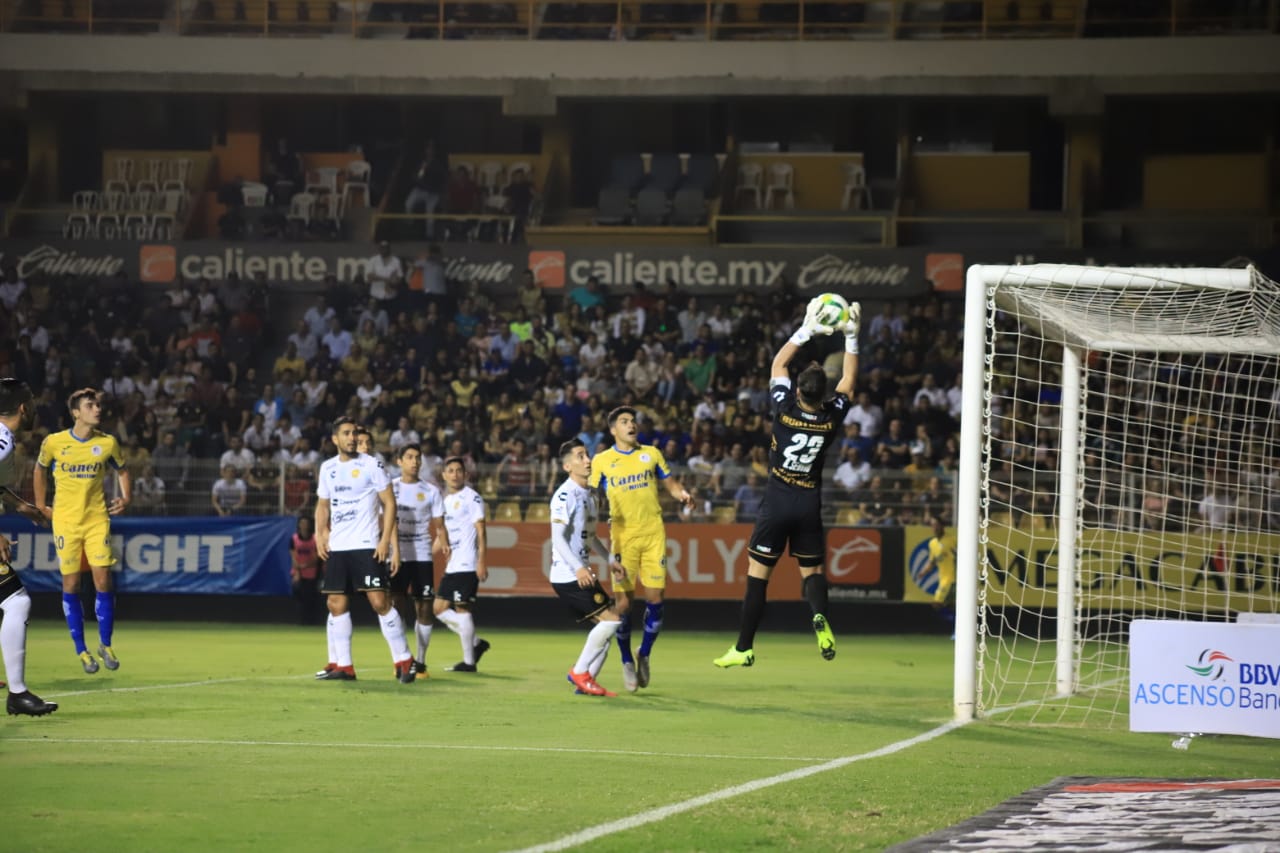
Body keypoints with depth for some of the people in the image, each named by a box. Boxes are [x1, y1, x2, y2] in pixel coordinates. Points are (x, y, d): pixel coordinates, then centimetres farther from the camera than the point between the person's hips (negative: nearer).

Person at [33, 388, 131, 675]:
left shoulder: (107, 443, -1)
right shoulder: (53, 443, -5)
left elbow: (122, 470, 16)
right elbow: (40, 470, 13)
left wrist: (126, 498, 1)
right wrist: (41, 506, 11)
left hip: (97, 518, 1)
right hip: (65, 519, -1)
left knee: (103, 580, -6)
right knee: (70, 584, 0)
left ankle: (105, 645, 10)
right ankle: (81, 650, 10)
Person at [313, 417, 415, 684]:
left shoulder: (371, 465, -4)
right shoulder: (328, 468, 12)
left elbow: (389, 503, -4)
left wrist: (385, 540, -13)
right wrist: (320, 534, 5)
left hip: (366, 546, -5)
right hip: (336, 548, 5)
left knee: (379, 601, -11)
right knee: (337, 604, 3)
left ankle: (404, 660, -4)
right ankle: (341, 665, 9)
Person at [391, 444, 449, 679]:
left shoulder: (431, 492, 6)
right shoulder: (391, 488, 6)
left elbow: (439, 526, 5)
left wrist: (443, 545, -13)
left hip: (422, 556, 1)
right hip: (397, 555, -1)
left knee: (424, 608, -1)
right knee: (395, 605, -9)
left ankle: (420, 661, 8)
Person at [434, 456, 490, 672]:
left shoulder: (472, 498, -7)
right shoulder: (446, 500, 17)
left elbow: (480, 530, -12)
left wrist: (482, 561, -18)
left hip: (467, 565, -9)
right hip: (451, 565, 9)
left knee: (462, 609, -8)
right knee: (439, 608, 7)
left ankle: (469, 661, -1)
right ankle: (476, 644, 16)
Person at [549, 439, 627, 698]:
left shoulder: (589, 495, 15)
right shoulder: (565, 496, -14)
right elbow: (558, 537, -22)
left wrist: (610, 560, 20)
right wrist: (578, 568, -32)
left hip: (582, 575, 9)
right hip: (567, 576, -9)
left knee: (607, 623, 7)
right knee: (611, 619, -13)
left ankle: (586, 680, 11)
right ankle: (580, 672, -4)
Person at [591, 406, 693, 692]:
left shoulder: (651, 454, 10)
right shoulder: (601, 461, 4)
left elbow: (670, 483, 15)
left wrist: (682, 494, -7)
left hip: (653, 533, 2)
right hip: (622, 537, -2)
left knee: (655, 598, -4)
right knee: (624, 602, -4)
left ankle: (644, 655, 16)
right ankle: (627, 662, 12)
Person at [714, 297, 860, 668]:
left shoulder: (785, 411, -13)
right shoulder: (831, 419, -8)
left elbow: (778, 364, 0)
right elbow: (848, 379, 7)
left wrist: (806, 330, 0)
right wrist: (851, 336, 5)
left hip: (776, 505, -2)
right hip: (810, 506, 2)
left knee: (757, 574, 4)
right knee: (812, 571, 13)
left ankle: (744, 648, 7)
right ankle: (820, 616, -20)